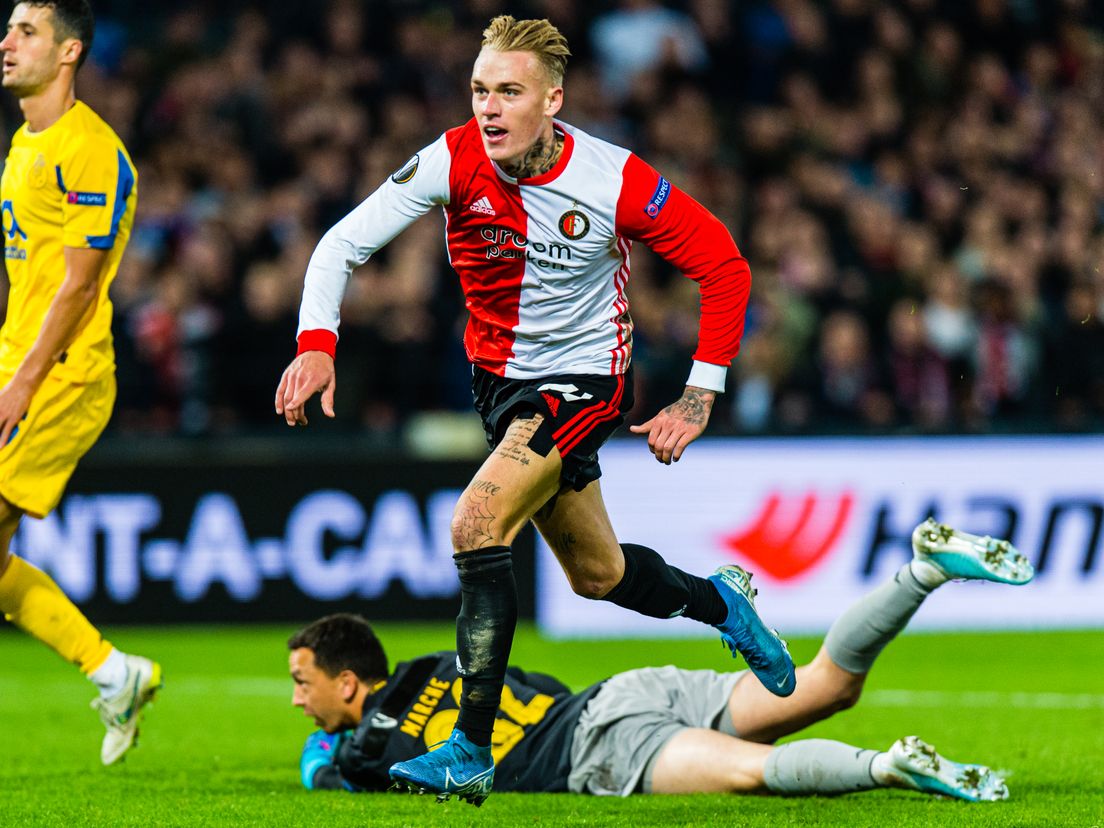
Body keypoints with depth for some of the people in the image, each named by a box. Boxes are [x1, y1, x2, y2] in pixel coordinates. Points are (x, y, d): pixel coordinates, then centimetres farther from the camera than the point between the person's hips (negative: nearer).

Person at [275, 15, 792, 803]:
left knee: (476, 525, -25)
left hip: (585, 377, -5)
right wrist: (317, 342, -34)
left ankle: (471, 752, -20)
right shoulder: (455, 161, -17)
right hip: (499, 376, 5)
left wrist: (699, 400, -15)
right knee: (597, 575, 18)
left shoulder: (617, 183, -23)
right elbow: (345, 242, -17)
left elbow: (725, 267, -12)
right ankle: (722, 600, 51)